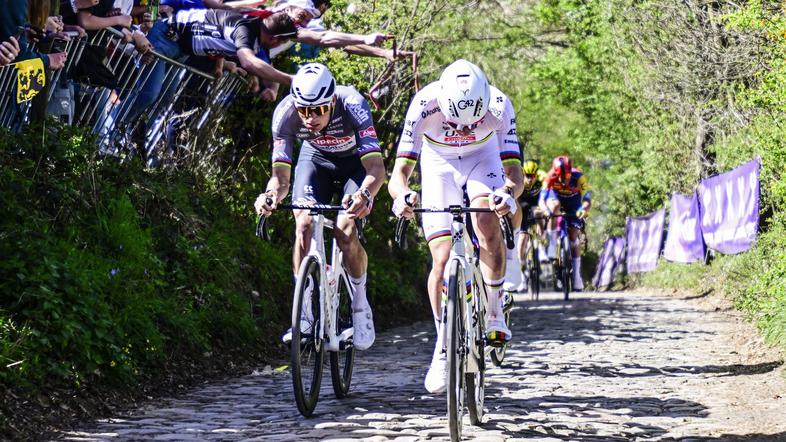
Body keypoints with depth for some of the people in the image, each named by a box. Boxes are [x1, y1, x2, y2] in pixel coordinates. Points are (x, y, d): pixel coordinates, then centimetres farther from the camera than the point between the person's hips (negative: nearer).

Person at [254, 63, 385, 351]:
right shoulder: (285, 113, -30)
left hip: (357, 160, -2)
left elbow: (377, 168, -43)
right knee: (304, 225, -22)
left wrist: (365, 194, -63)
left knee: (345, 234, -21)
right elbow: (281, 175, -29)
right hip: (316, 157, 2)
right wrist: (271, 194, -51)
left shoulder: (351, 105, -37)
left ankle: (360, 304, 4)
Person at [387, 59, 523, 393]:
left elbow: (514, 171, -35)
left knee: (486, 217, -31)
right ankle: (443, 348, 7)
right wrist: (402, 195, -59)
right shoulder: (424, 105, -36)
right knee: (442, 258, -9)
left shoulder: (499, 107, -34)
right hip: (438, 162, 0)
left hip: (482, 157, 0)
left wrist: (508, 192, -57)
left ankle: (494, 313, -14)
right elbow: (399, 172, -36)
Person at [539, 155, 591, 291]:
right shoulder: (550, 178, -32)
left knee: (573, 236, -11)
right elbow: (542, 200, -36)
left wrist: (584, 210, -59)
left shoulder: (578, 178, -34)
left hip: (573, 206, -1)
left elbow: (588, 200, -38)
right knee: (554, 206, -35)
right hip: (556, 198, 1)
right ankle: (552, 246, -29)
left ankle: (576, 273, -2)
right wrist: (545, 210, -57)